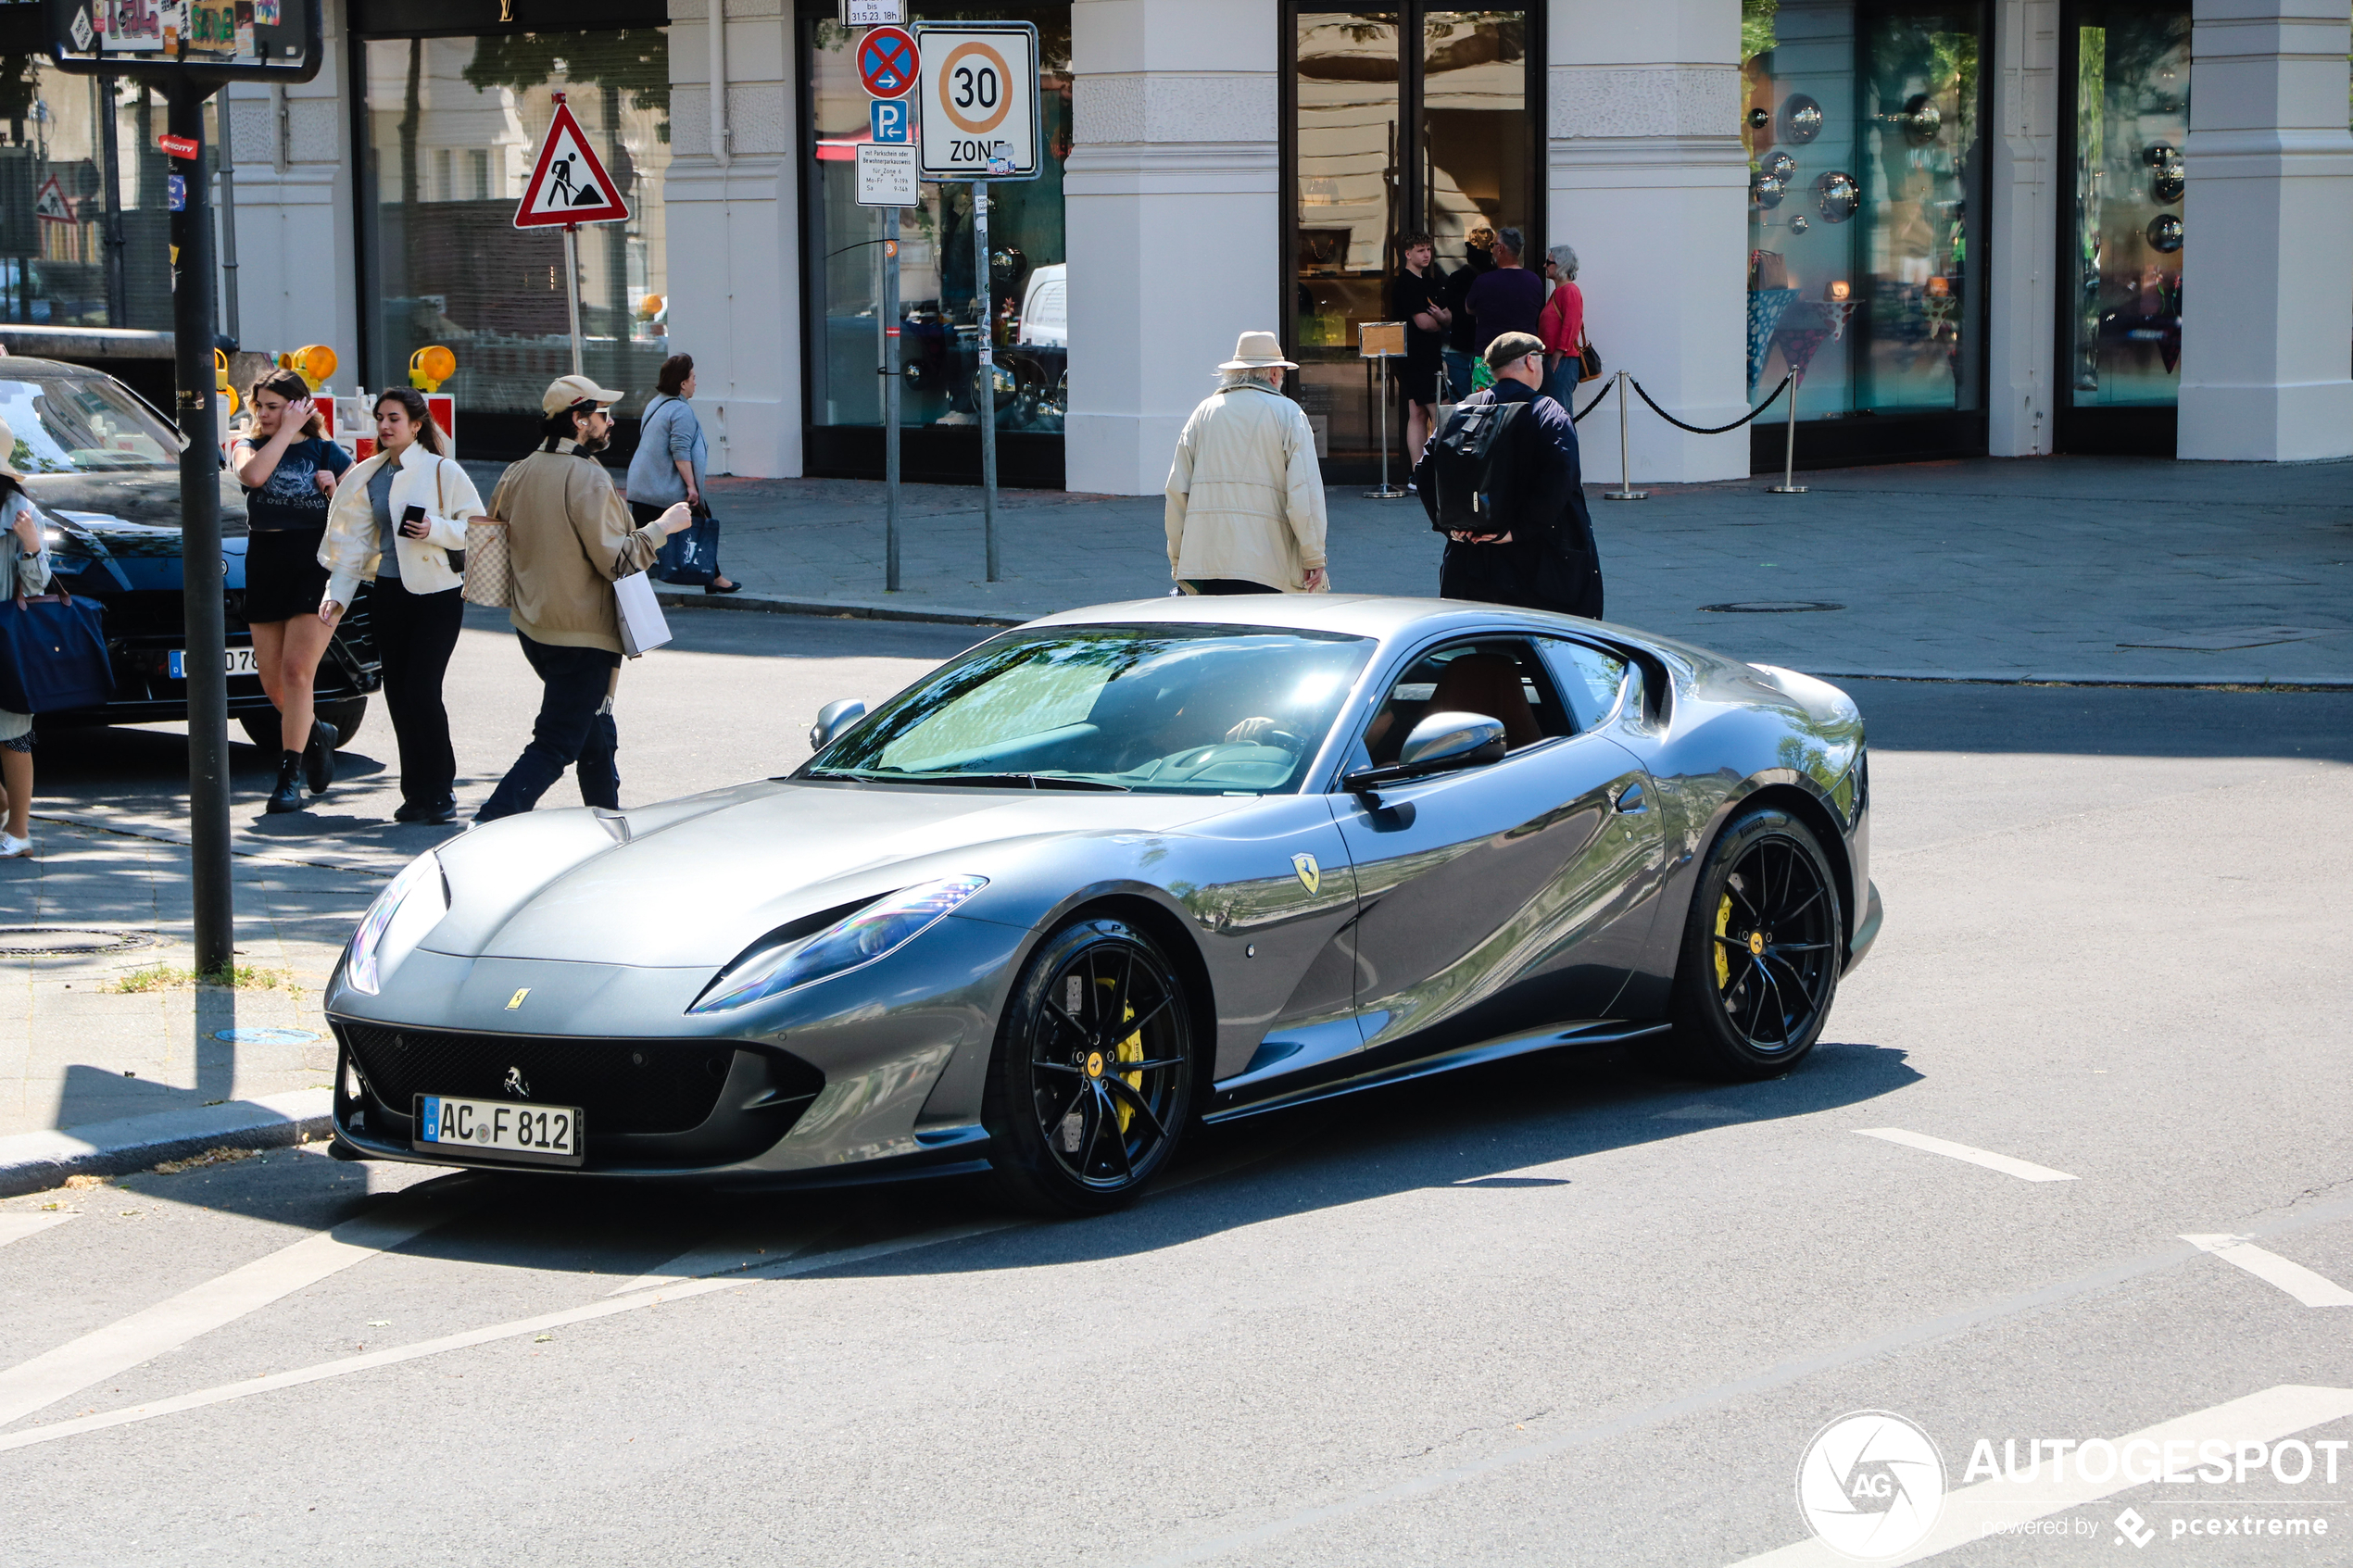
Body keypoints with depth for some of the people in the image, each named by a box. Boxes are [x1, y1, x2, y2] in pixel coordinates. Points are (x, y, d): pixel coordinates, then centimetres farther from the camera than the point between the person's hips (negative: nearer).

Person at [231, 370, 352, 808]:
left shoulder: (327, 453, 5)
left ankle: (288, 780, -12)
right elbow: (251, 475, -17)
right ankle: (317, 734, 34)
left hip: (316, 566, -4)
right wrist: (286, 433, -12)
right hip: (265, 569, 4)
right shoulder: (249, 446, 8)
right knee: (272, 679, 5)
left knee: (297, 670, -14)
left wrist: (337, 491, -12)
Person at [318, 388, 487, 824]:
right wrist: (338, 593, 2)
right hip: (387, 593, 5)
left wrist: (437, 530, -21)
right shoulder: (368, 477, 11)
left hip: (436, 592, -5)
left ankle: (440, 792, 0)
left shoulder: (441, 470, -4)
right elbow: (353, 540, 12)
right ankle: (417, 792, 14)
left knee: (421, 690, -12)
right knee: (397, 693, 4)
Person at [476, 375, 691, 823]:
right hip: (582, 636, -9)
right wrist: (662, 527, -8)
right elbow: (616, 559, -21)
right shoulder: (587, 477, -19)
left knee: (596, 737, 23)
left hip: (532, 628, 9)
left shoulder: (517, 474, 6)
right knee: (555, 748, -6)